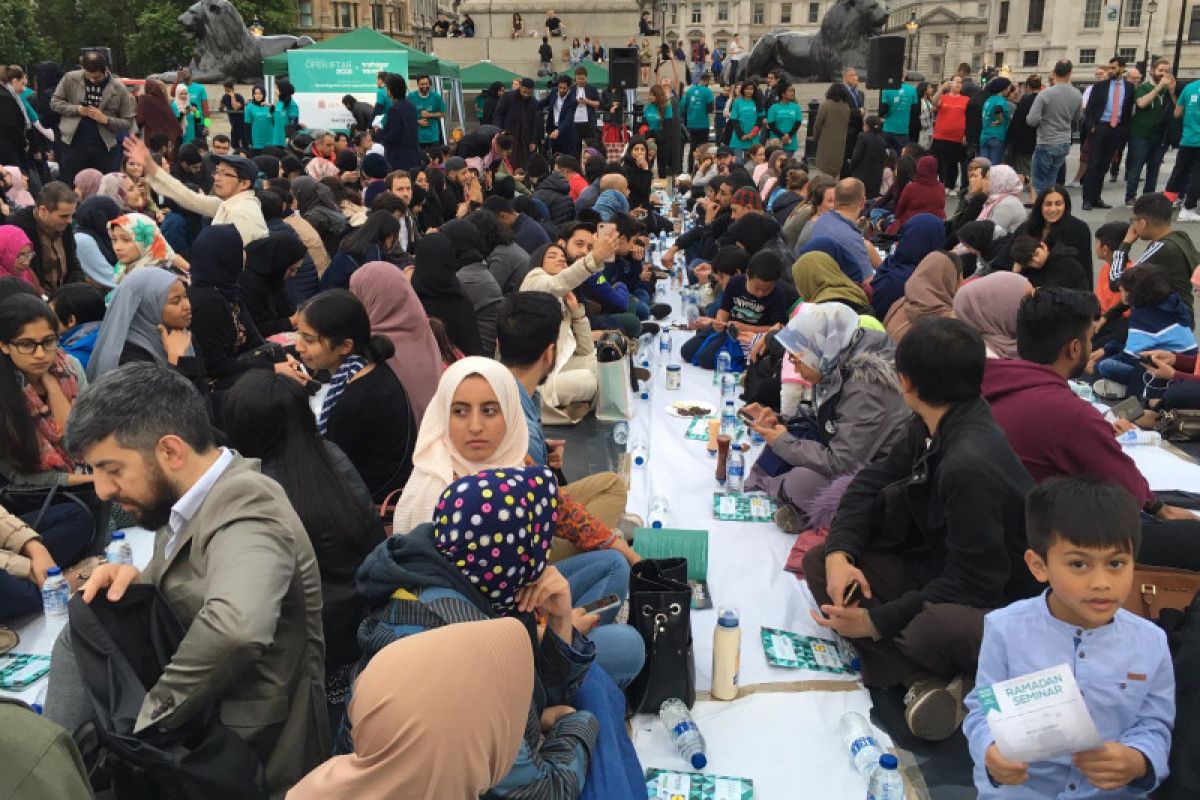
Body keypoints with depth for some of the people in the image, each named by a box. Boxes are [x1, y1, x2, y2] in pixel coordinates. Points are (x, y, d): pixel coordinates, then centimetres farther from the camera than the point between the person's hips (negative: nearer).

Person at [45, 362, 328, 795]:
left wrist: (148, 719, -30)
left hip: (243, 745, -9)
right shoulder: (197, 495, 1)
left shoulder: (245, 508, -27)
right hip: (201, 709, 9)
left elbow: (235, 625, -45)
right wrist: (134, 580, -6)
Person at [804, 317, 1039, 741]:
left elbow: (971, 584, -27)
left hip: (997, 602, -10)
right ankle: (925, 677, -14)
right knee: (819, 562, -3)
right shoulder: (930, 428, -3)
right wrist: (839, 553, -10)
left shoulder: (971, 464, -31)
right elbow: (872, 480, 7)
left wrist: (877, 621, -20)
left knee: (931, 628, -44)